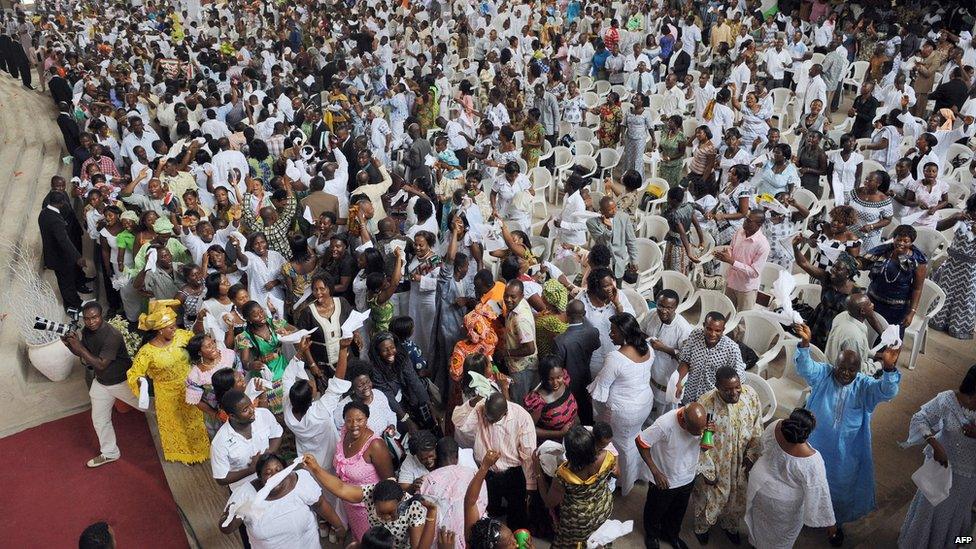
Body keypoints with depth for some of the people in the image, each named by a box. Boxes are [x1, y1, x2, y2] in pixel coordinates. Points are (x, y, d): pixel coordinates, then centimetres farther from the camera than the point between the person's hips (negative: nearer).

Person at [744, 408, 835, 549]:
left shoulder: (775, 427, -29)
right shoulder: (811, 461, -42)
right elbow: (818, 490, -27)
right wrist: (828, 520, -11)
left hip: (760, 482, 4)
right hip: (784, 502, -4)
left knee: (760, 518, 36)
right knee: (782, 531, 30)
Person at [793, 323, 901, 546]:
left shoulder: (865, 386, -15)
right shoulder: (823, 375, -14)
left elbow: (887, 391, -33)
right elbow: (805, 368, -32)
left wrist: (889, 368, -53)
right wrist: (805, 343, -51)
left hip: (846, 452, 0)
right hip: (817, 445, 0)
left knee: (842, 486, 19)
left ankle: (836, 522, 44)